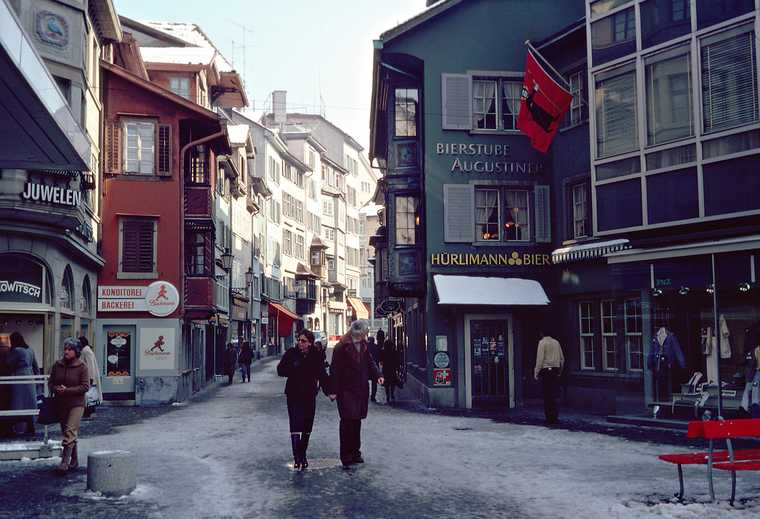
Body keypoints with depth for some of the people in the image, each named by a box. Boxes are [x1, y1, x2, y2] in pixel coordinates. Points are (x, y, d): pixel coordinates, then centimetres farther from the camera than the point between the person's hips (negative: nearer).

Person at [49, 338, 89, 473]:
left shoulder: (82, 366, -7)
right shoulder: (57, 365, 7)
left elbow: (85, 386, -11)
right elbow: (50, 382, 12)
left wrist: (67, 390, -18)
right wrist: (56, 389, -10)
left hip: (76, 404, -5)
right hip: (60, 404, 5)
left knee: (70, 432, -16)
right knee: (67, 432, 12)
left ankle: (65, 462, -20)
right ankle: (74, 460, 24)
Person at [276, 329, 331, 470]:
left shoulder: (317, 356, 1)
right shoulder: (291, 353, -3)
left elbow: (322, 375, 4)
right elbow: (281, 370, -4)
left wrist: (329, 391, -5)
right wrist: (294, 368, -21)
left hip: (310, 396, 2)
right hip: (294, 396, -2)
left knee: (307, 427, 7)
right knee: (295, 426, -11)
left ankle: (303, 456, 20)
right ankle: (297, 458, -12)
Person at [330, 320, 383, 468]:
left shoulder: (363, 345, 8)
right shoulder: (341, 347, -13)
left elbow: (369, 362, 15)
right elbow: (335, 370, -12)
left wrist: (377, 375, -4)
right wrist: (334, 390, -14)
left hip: (361, 389, 7)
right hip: (346, 390, -7)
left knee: (357, 421, 12)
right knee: (348, 421, -8)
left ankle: (355, 452, 22)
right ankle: (346, 456, -2)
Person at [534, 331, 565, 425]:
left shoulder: (542, 342, -6)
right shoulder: (556, 342, 10)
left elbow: (540, 359, -12)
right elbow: (562, 358, 13)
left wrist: (536, 372, -8)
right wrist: (559, 371, 21)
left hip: (546, 370, -5)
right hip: (555, 370, 5)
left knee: (547, 396, -1)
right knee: (554, 395, 11)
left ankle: (550, 419, -2)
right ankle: (555, 417, 12)